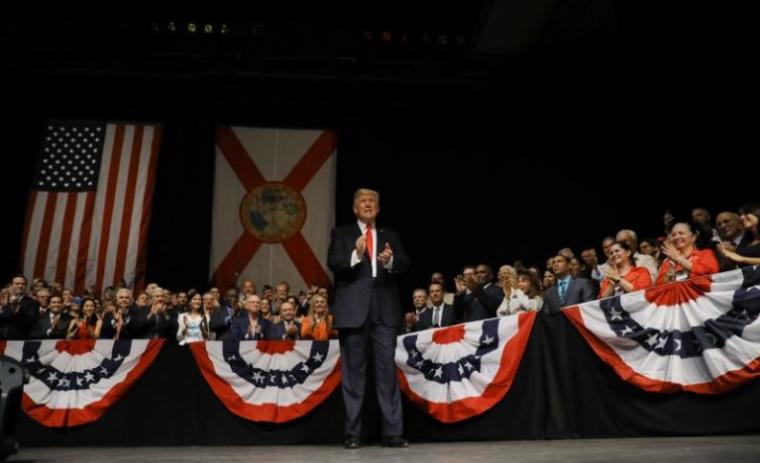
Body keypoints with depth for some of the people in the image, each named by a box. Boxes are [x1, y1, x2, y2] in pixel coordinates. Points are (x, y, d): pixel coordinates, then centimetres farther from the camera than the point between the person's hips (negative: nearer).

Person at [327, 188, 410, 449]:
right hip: (353, 308, -1)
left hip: (384, 309, 2)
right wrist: (355, 255, -23)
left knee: (387, 369, 0)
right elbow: (333, 263, -4)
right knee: (353, 371, 3)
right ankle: (352, 433, 10)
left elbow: (405, 264, 5)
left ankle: (393, 432, 5)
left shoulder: (391, 236, 18)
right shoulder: (341, 233, 11)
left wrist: (391, 260, -17)